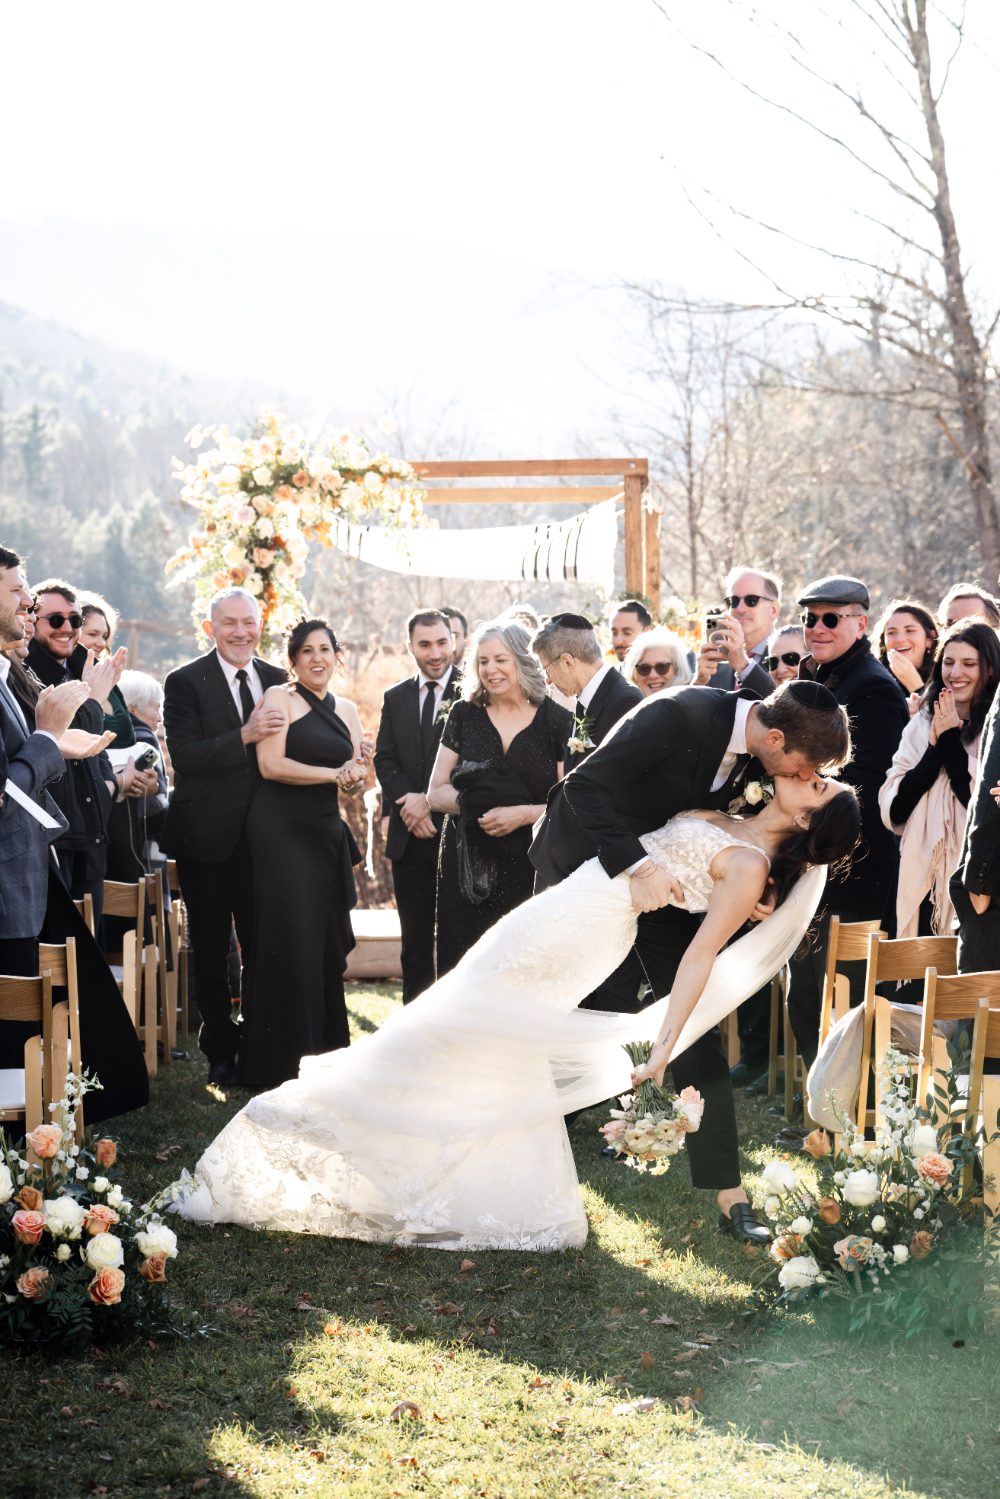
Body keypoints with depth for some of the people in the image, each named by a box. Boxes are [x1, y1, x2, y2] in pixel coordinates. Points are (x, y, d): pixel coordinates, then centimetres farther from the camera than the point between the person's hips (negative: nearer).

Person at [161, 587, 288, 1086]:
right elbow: (184, 757, -18)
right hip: (207, 837, -3)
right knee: (210, 948, 8)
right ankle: (220, 1050, 19)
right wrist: (245, 737, -28)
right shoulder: (185, 683, -7)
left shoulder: (277, 680, 7)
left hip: (263, 834, 3)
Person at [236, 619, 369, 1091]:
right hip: (282, 827, -6)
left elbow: (356, 779, 15)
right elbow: (271, 764, -13)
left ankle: (319, 1044, 13)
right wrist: (334, 774, -15)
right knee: (289, 935, -7)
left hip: (326, 832, 6)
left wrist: (360, 768, -8)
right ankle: (276, 1061, -1)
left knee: (326, 939, 4)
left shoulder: (345, 710, 16)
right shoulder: (279, 698, -2)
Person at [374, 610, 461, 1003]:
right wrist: (407, 803, -10)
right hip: (410, 837, 4)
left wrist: (430, 800, -15)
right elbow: (385, 760, 8)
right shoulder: (395, 698, 13)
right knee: (415, 939, 9)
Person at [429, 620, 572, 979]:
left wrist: (524, 814, -16)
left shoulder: (556, 721, 0)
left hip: (531, 869, -2)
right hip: (467, 868, 2)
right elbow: (436, 794, 8)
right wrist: (475, 803, -9)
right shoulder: (464, 715, 8)